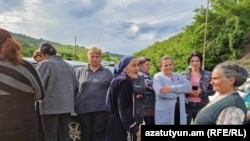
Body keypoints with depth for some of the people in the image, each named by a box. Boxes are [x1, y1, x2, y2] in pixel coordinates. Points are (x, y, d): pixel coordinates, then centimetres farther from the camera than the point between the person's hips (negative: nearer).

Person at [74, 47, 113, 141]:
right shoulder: (81, 72, 11)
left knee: (99, 133, 3)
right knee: (86, 133, 8)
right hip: (84, 108, 1)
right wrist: (75, 104, 4)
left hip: (101, 108, -1)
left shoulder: (107, 72, 7)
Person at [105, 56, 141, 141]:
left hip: (116, 125, 10)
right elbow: (124, 110, -21)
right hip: (122, 127, -10)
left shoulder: (118, 81, 16)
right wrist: (135, 128, -17)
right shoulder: (124, 82, -15)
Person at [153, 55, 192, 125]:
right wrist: (180, 91, -9)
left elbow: (188, 86, -6)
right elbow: (161, 92, -21)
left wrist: (172, 89, -20)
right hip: (164, 115, -5)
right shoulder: (157, 77, -3)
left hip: (179, 113, 5)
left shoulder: (178, 76, 13)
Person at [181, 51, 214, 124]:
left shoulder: (208, 75, 3)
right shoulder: (184, 75, 3)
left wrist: (201, 92, -14)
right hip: (187, 105, 0)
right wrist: (188, 92, -14)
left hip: (201, 106, 0)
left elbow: (212, 91, 4)